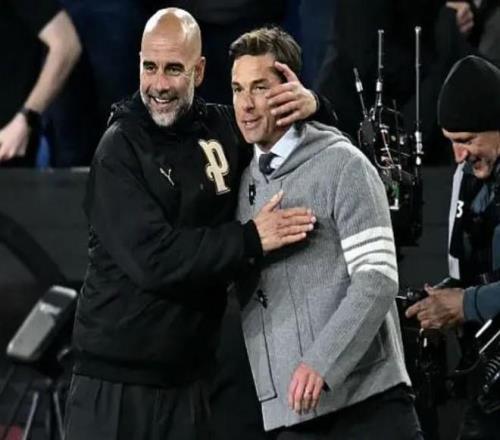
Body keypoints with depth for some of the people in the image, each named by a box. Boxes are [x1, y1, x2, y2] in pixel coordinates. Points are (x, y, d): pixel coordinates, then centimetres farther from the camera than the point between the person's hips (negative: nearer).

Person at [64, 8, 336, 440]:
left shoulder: (222, 129, 6)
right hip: (115, 381, -4)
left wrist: (312, 105, -4)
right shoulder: (120, 149, -8)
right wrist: (250, 239, -19)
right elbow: (150, 258, -20)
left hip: (187, 380, 4)